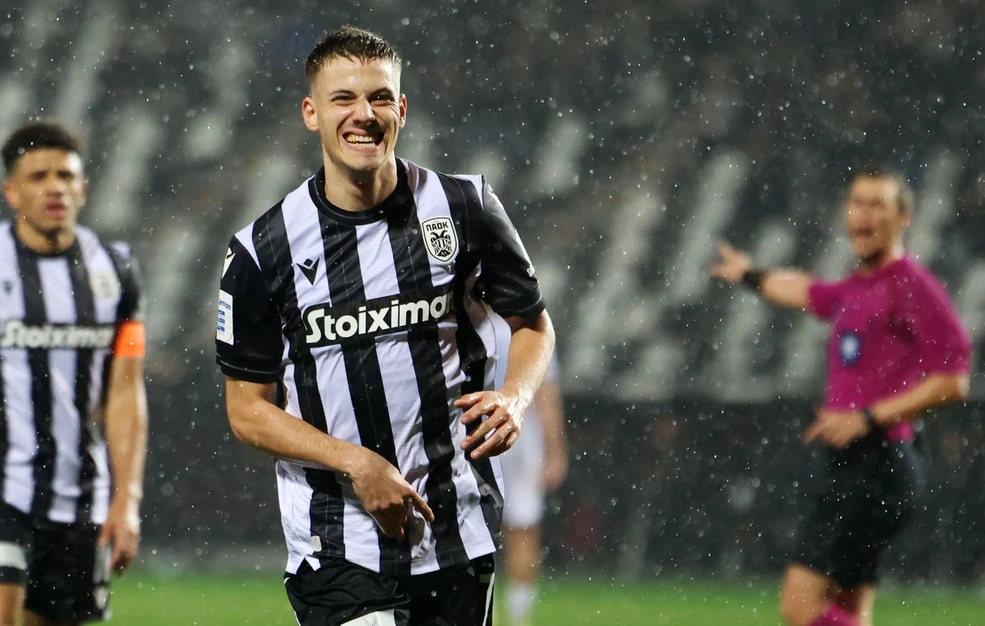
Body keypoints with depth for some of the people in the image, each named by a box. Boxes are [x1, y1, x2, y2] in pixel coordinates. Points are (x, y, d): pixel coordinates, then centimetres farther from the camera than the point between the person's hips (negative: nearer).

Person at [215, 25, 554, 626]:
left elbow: (533, 324, 14)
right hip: (336, 548, -2)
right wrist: (357, 463, -12)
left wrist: (513, 401, -7)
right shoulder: (262, 253, -3)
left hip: (459, 531, 2)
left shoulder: (466, 208, 1)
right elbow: (247, 411, 1)